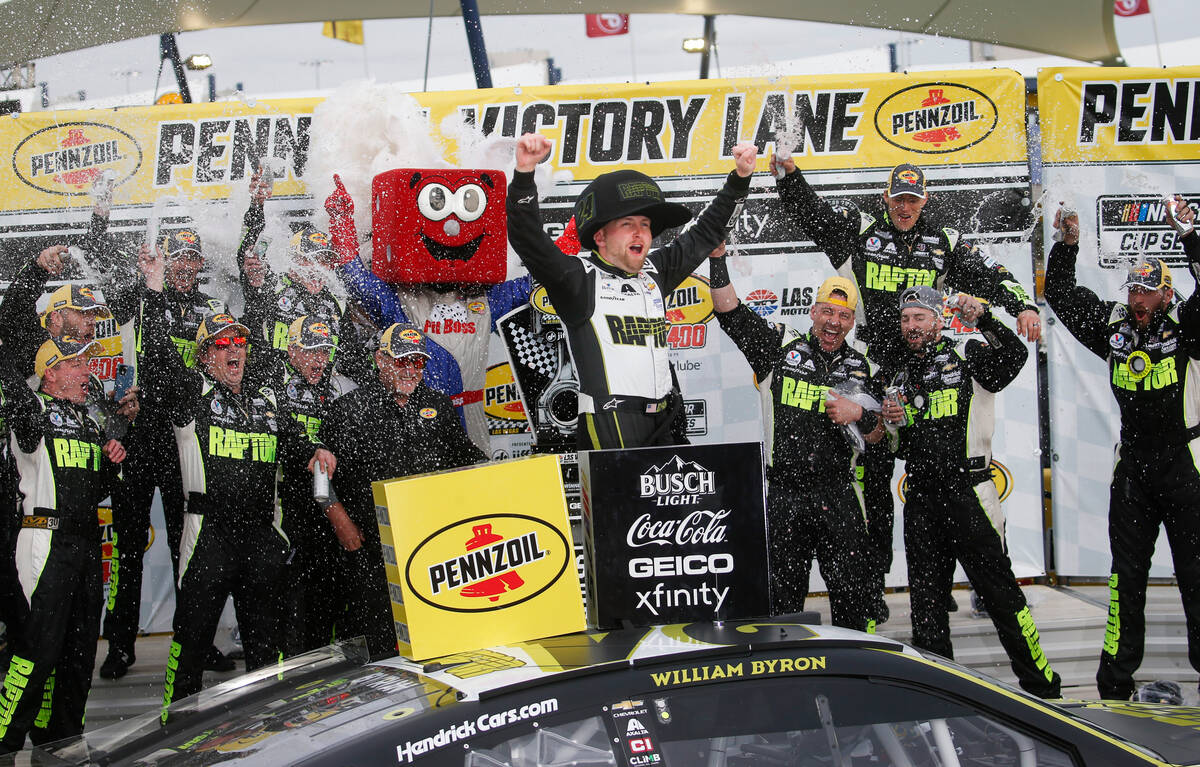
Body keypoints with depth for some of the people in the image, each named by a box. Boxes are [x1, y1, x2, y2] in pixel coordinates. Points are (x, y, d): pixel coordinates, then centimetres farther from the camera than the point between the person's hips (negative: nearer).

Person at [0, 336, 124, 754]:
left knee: (80, 648, 12)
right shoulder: (35, 411, -1)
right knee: (40, 644, -11)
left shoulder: (90, 424, 20)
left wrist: (111, 461, 8)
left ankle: (59, 738, 23)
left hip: (86, 543, 8)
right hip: (48, 542, -8)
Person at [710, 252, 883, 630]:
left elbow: (877, 435, 10)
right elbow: (729, 311, -3)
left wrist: (858, 414, -10)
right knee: (783, 595, 7)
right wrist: (718, 256, -11)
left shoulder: (862, 368, 9)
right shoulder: (781, 346, 3)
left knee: (850, 592, 4)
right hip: (783, 496, -1)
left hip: (838, 498, 1)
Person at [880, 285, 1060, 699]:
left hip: (967, 491, -5)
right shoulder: (898, 373, 17)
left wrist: (985, 320, -34)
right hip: (920, 498, 6)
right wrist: (890, 418, 3)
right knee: (925, 595, 9)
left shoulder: (966, 358, 1)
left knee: (999, 590, -5)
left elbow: (1014, 356, -20)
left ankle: (1041, 683, 5)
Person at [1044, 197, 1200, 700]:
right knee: (1126, 573, 8)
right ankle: (1116, 675, 16)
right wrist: (1067, 245, 4)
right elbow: (1061, 295, 13)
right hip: (1132, 466, 4)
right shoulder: (1113, 325, 6)